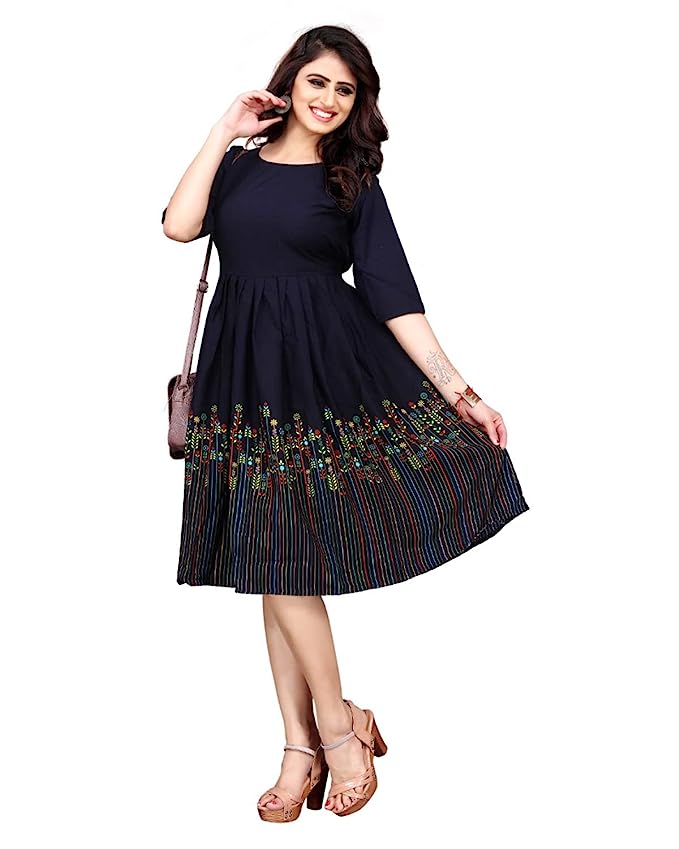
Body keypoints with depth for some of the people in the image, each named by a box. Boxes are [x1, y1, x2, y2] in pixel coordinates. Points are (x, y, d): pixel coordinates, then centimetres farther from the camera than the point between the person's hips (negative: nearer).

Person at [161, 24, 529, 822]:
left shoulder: (354, 184, 7)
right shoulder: (238, 161, 12)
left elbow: (395, 296, 1)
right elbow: (180, 224, -6)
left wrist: (456, 389, -7)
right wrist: (225, 131, -1)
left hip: (328, 367, -2)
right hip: (247, 373, 2)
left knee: (284, 555, -5)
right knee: (273, 559, 2)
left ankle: (319, 737, 10)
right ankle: (324, 734, 12)